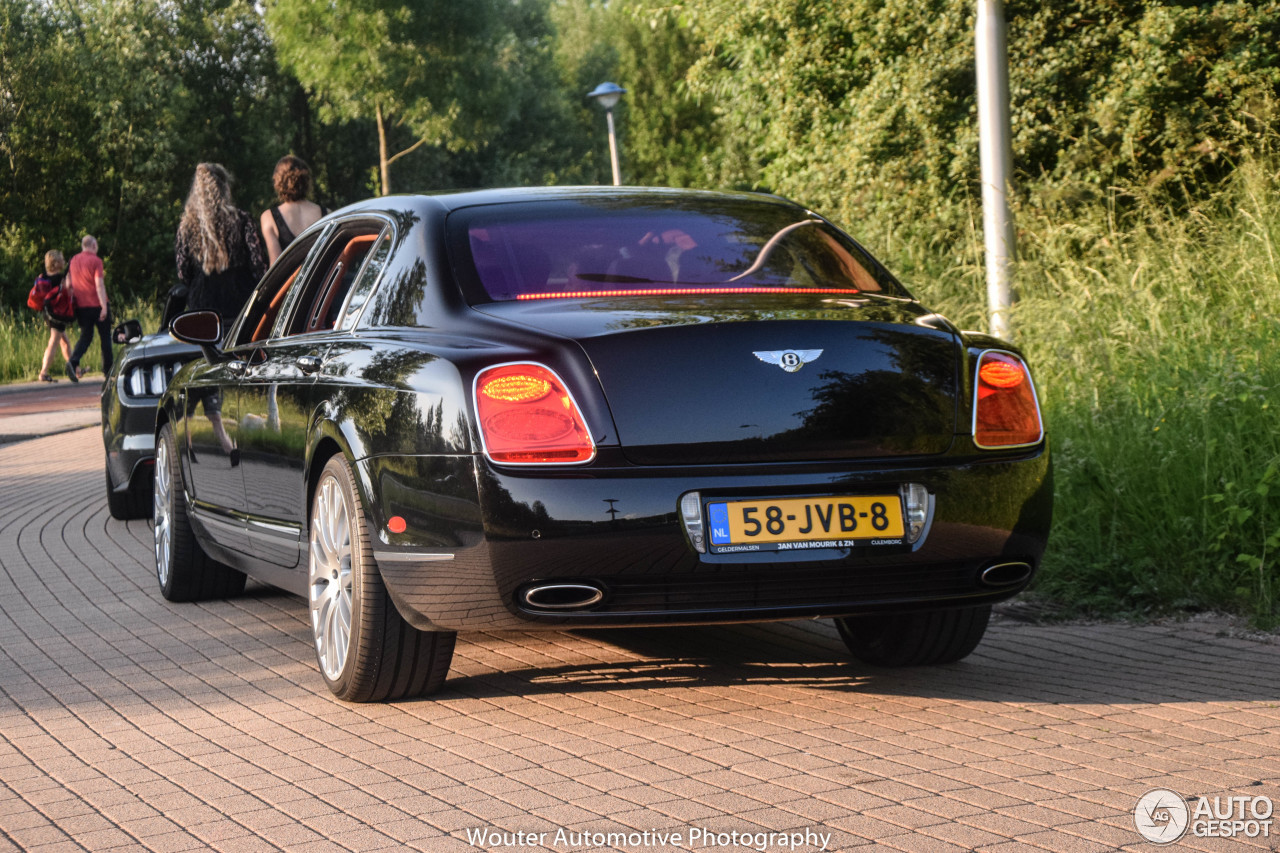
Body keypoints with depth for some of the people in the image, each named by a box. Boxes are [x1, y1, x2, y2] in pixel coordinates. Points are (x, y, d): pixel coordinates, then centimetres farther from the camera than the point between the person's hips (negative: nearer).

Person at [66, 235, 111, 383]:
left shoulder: (73, 261, 8)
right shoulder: (95, 261, -10)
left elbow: (69, 283, 12)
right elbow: (99, 284, -18)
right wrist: (104, 306, -20)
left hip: (81, 306, 5)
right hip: (97, 304, -5)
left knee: (85, 336, 7)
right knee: (105, 337, 9)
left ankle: (73, 361, -18)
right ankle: (108, 369, 14)